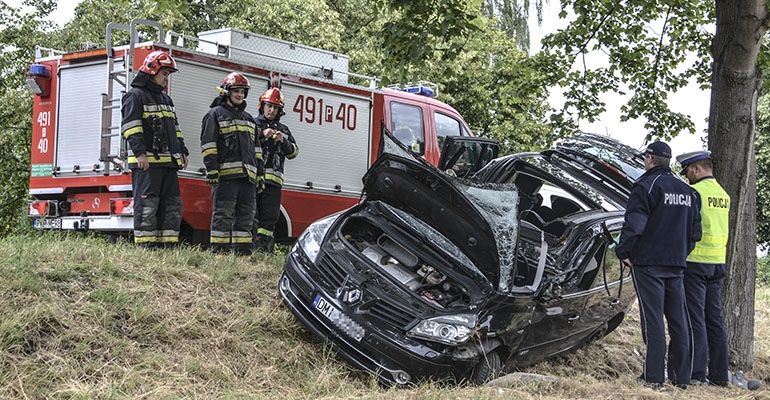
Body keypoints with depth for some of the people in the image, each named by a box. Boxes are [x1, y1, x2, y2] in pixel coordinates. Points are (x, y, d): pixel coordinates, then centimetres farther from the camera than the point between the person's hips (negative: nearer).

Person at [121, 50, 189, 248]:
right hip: (146, 162, -8)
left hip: (168, 161, 9)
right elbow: (130, 126, -12)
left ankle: (167, 244, 8)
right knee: (147, 204, -10)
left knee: (172, 205, 5)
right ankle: (145, 245, -8)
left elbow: (175, 128, 27)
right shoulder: (135, 96, -2)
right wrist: (139, 152, -21)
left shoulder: (165, 99, 24)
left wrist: (182, 151, 18)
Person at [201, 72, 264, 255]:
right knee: (223, 215, -8)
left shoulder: (249, 119, 25)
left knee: (246, 215, 5)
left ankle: (242, 252, 9)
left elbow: (256, 149, 25)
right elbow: (208, 144, -5)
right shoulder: (215, 114, 5)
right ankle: (219, 252, -7)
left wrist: (260, 173, 17)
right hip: (226, 176, -7)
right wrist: (212, 170, -15)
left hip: (248, 177, 7)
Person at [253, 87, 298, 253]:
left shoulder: (283, 130, 22)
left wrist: (283, 141, -5)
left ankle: (263, 250, 2)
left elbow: (293, 152, 14)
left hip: (273, 180, 4)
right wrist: (261, 134, -18)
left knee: (270, 218, 0)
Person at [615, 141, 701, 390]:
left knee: (653, 319, -5)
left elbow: (634, 225, -18)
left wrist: (623, 252, -8)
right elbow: (695, 230, 16)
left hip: (648, 264, -6)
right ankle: (681, 376, 12)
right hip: (676, 266, 6)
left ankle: (654, 377, -4)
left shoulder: (646, 185, -10)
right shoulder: (687, 190, 14)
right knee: (678, 320, 9)